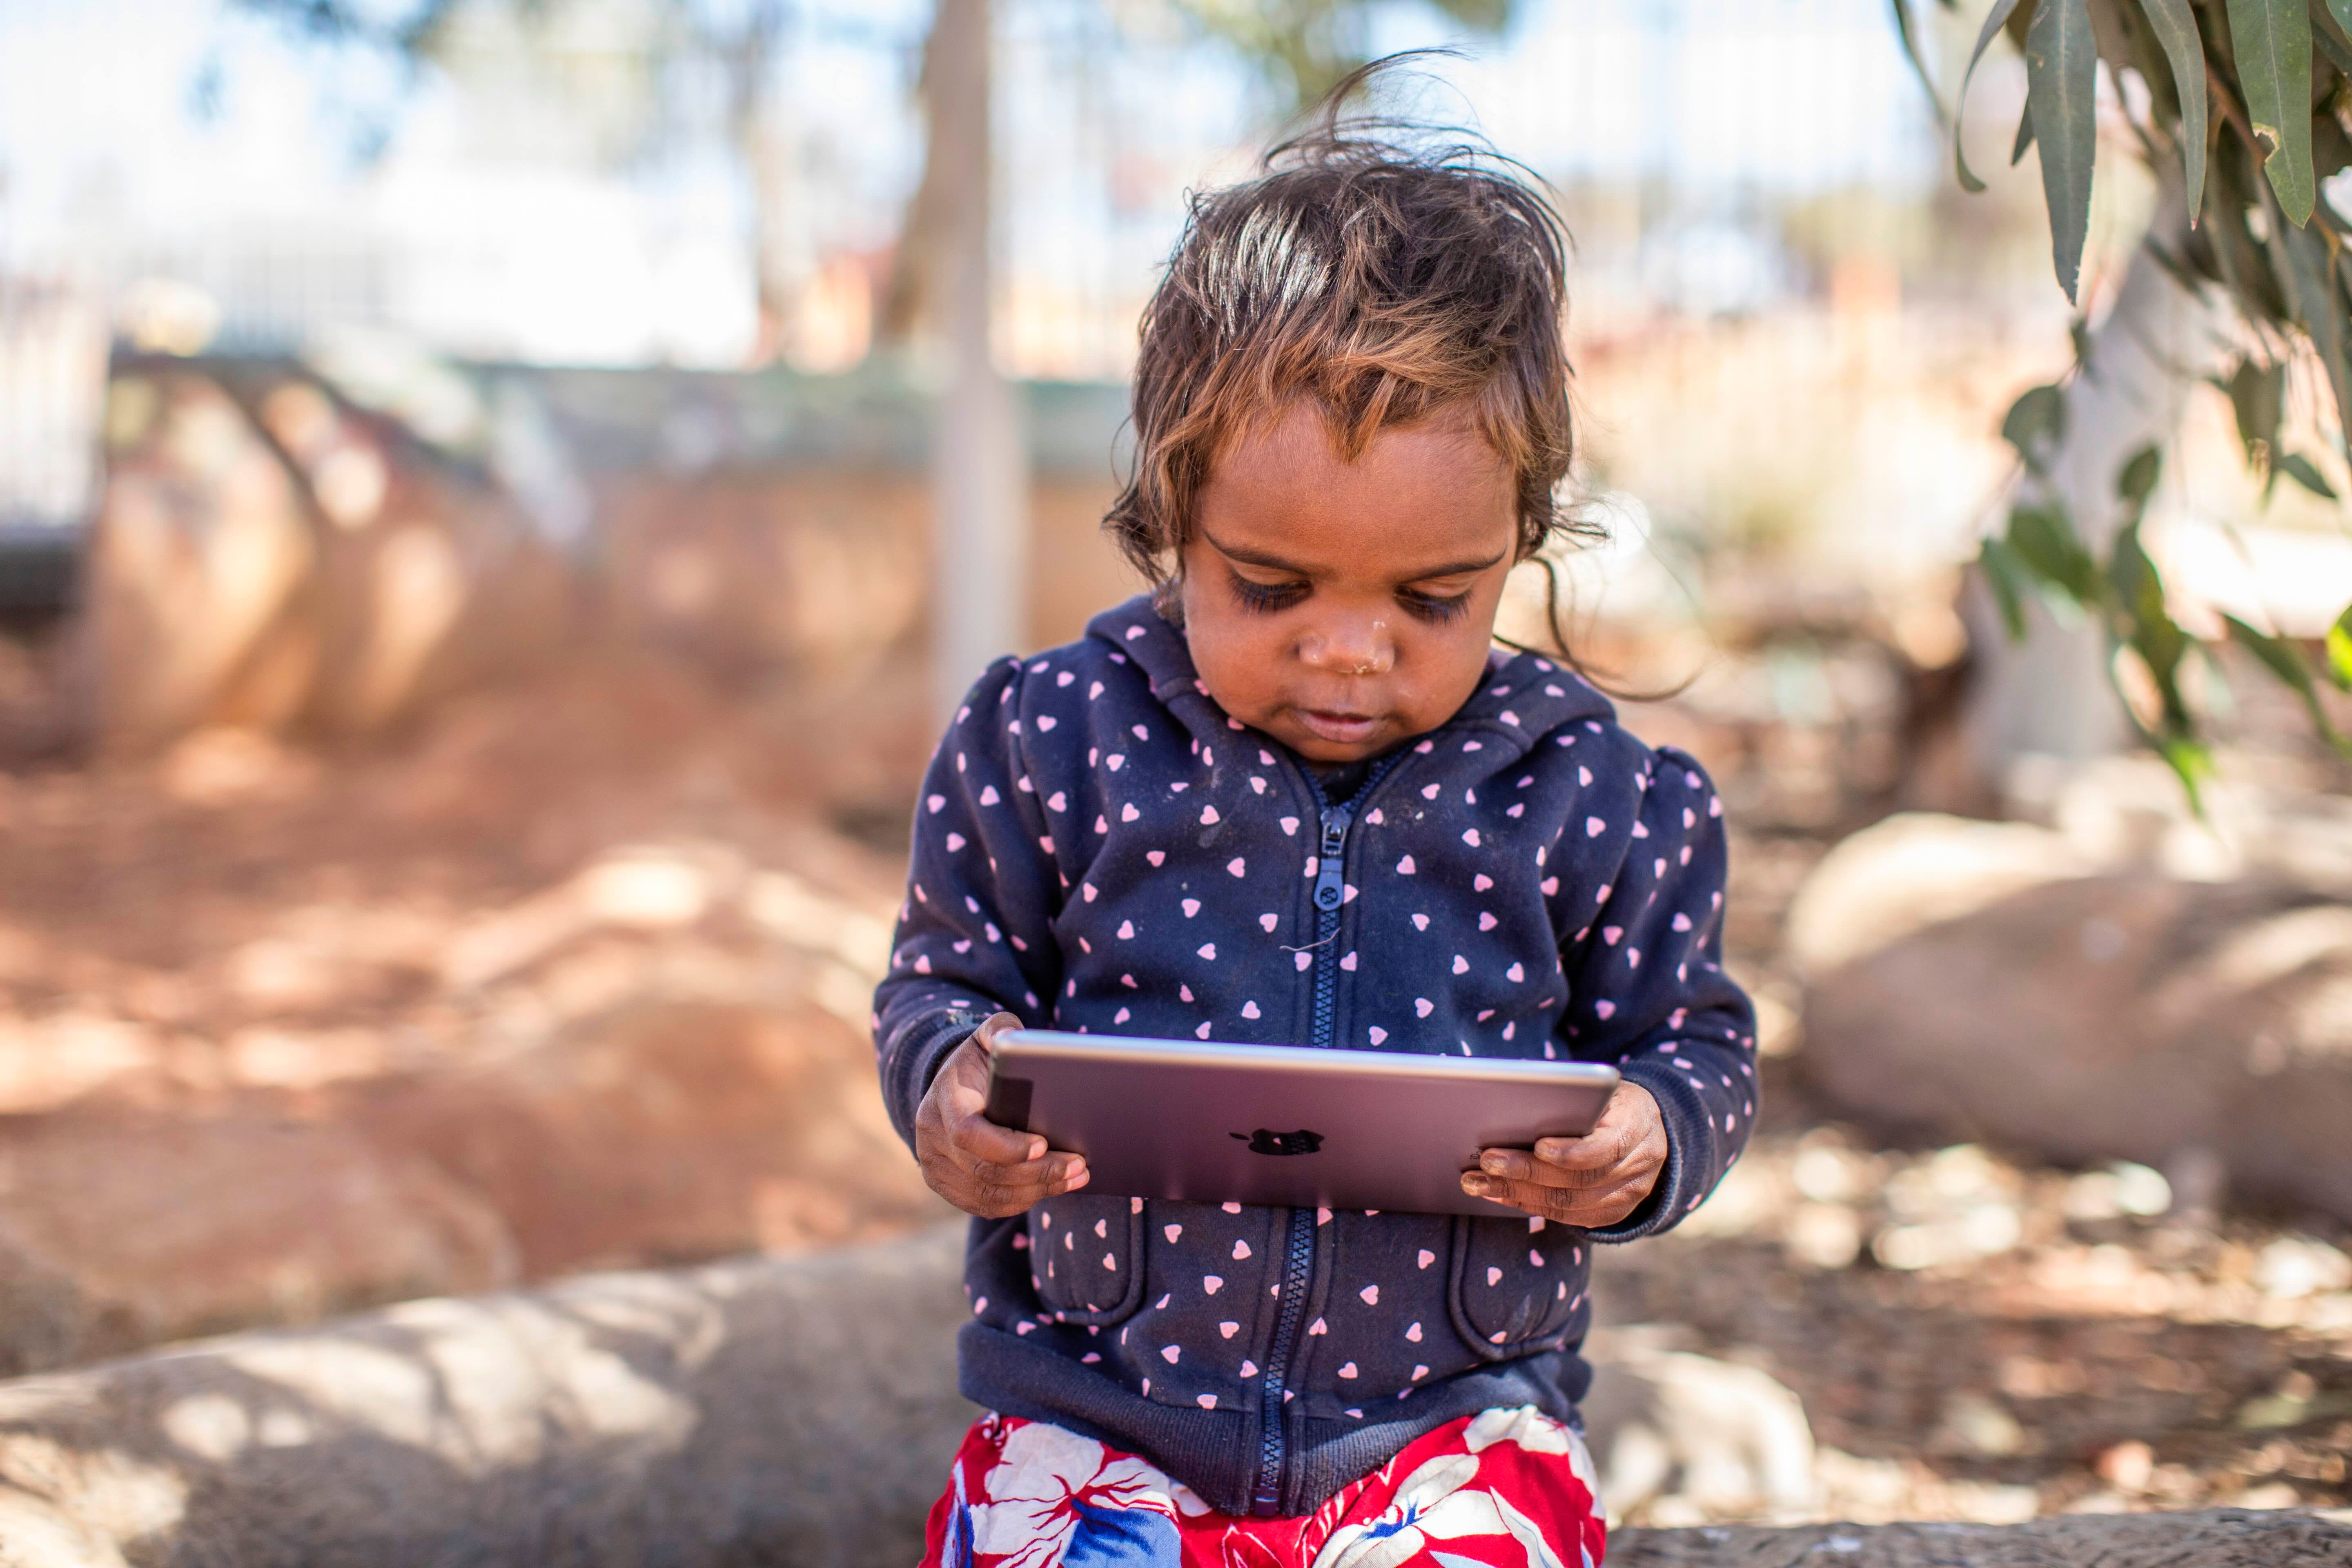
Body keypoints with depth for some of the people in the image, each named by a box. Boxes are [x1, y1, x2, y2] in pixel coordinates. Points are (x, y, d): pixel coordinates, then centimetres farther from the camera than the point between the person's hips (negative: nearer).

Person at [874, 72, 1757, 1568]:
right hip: (1101, 1412, 0)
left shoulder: (1587, 796, 1)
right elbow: (947, 980, 12)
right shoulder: (1055, 744, 0)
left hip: (1450, 1419, 1)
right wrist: (947, 1083, -10)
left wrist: (1646, 1143, -10)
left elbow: (1697, 1043, 12)